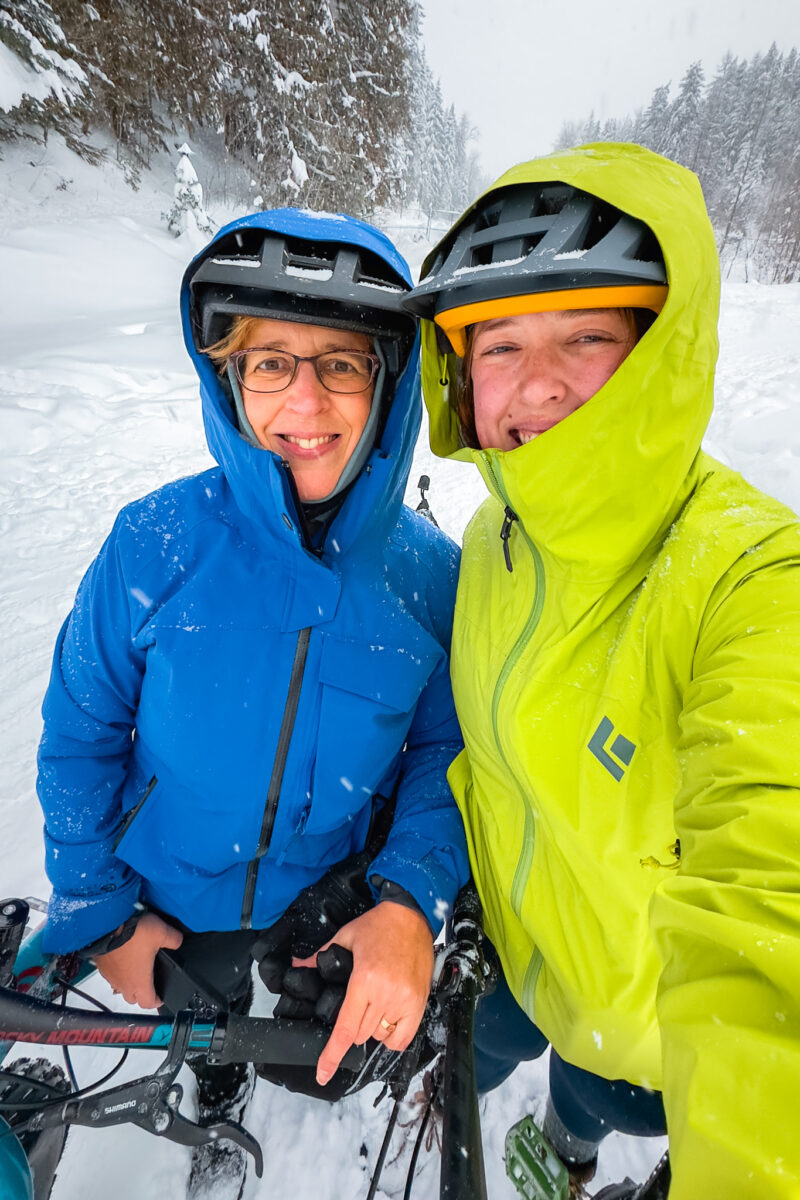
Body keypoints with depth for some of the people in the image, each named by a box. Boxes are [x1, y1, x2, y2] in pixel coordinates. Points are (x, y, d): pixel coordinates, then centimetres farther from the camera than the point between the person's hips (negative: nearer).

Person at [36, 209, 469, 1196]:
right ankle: (215, 1103, 68)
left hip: (334, 897, 1)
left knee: (330, 1031, 32)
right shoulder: (157, 541, -25)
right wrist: (100, 915, -8)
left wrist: (410, 902, -27)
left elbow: (443, 752, -12)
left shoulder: (430, 574, -22)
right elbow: (80, 733, -13)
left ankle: (323, 1073, 69)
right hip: (176, 902, 0)